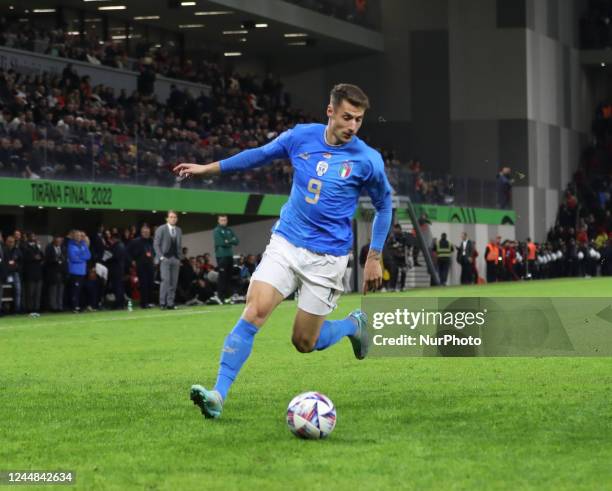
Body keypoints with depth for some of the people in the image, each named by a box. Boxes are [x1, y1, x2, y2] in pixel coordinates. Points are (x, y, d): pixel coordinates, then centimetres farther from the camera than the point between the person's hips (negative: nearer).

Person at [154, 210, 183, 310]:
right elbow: (156, 244, -1)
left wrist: (180, 258, 8)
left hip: (175, 259, 4)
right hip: (165, 258, -4)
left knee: (174, 282, -1)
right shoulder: (161, 229, 1)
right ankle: (162, 303, -11)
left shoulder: (178, 230, 14)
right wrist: (161, 257, -10)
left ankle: (170, 303, 1)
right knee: (166, 280, -14)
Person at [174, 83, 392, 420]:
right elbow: (260, 155, 16)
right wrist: (208, 169, 20)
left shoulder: (367, 160, -9)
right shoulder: (301, 137, -2)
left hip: (327, 257, -2)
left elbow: (384, 205, 7)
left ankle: (354, 324, 32)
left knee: (304, 343, 1)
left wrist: (374, 258, 6)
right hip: (286, 242, 2)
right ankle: (218, 395, -20)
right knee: (255, 310, -19)